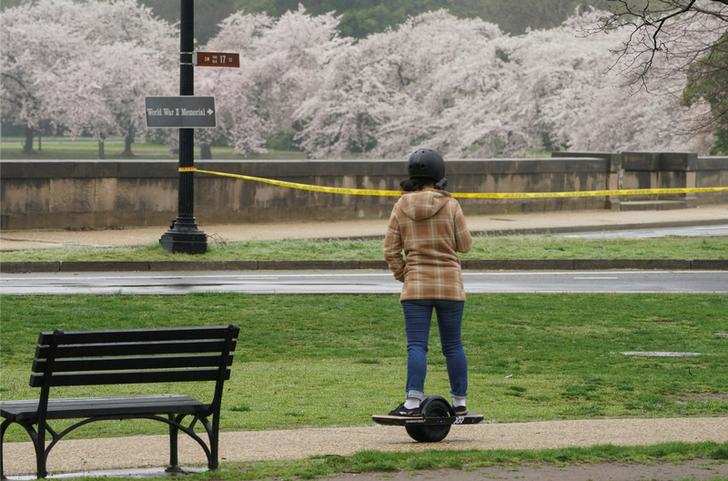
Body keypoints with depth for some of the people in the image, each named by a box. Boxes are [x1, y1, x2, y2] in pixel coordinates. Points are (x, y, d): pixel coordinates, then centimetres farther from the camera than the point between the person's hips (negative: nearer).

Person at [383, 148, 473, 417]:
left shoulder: (402, 206, 1)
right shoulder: (450, 206, -4)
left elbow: (391, 250, 2)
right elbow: (464, 245, 2)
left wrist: (402, 275, 13)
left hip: (416, 285, 0)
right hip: (450, 284, 0)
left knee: (416, 345, -4)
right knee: (452, 345, 10)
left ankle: (413, 401, -16)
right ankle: (460, 402, 16)